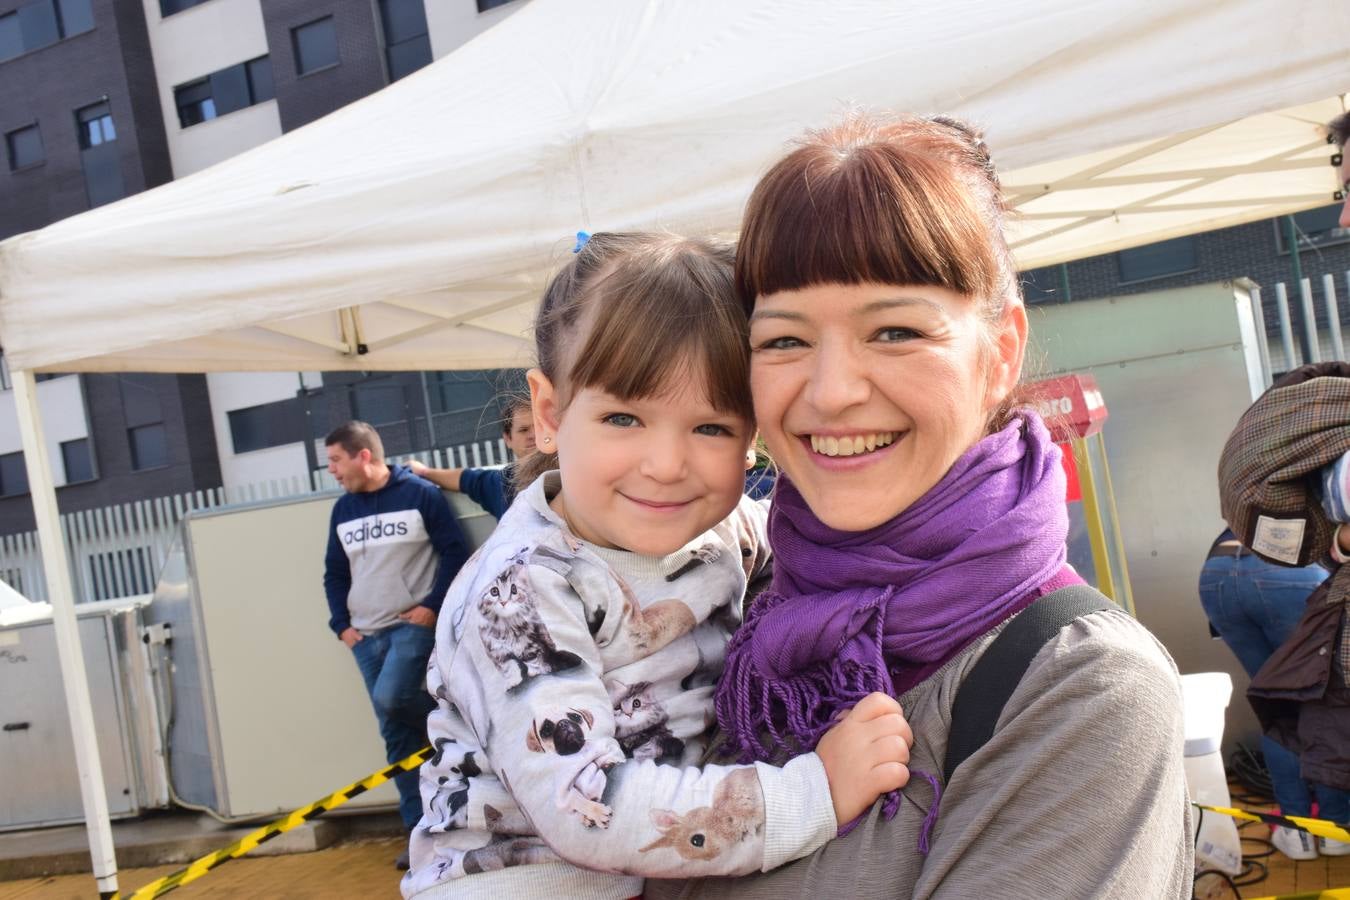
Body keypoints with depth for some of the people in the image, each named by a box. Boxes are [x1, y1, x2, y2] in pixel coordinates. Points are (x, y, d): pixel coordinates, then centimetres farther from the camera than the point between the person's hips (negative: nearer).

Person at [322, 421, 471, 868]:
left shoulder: (420, 494, -6)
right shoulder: (342, 510, 10)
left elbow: (455, 552, -7)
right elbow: (334, 573, 17)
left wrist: (433, 605, -14)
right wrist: (341, 623, 5)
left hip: (414, 623, -5)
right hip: (366, 634, 5)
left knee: (391, 698, -27)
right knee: (395, 734, 4)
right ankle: (420, 829, 11)